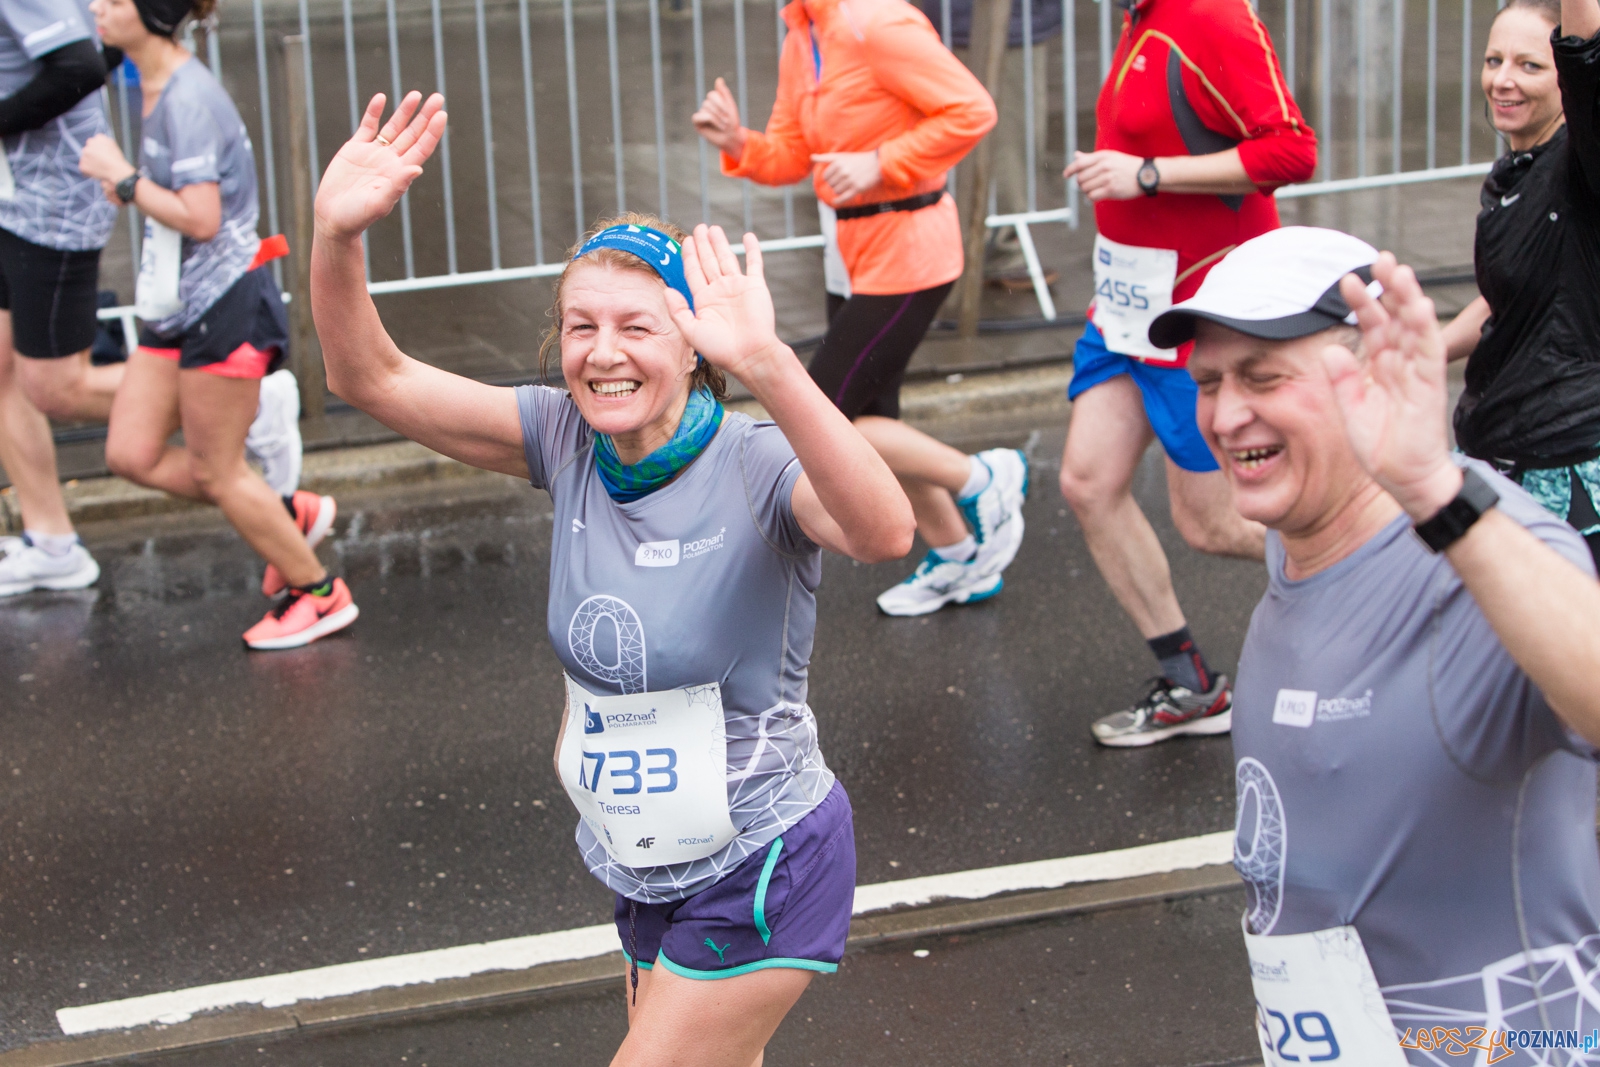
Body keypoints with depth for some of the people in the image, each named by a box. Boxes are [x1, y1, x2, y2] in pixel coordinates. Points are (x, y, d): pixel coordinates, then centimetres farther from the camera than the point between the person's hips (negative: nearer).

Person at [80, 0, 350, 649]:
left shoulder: (188, 98, -21)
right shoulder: (156, 86, 9)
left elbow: (200, 219, -26)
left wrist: (122, 177, -17)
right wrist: (129, 184, 4)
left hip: (224, 304, -9)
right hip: (178, 307, 9)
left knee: (215, 472, 1)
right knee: (132, 455, 7)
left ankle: (318, 595, 18)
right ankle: (288, 516, 22)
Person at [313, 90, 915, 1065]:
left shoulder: (755, 469, -23)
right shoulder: (569, 442, -6)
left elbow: (885, 533, -44)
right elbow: (373, 378, -9)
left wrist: (767, 364, -56)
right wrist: (338, 238, -28)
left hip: (760, 875, -6)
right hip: (648, 872, 6)